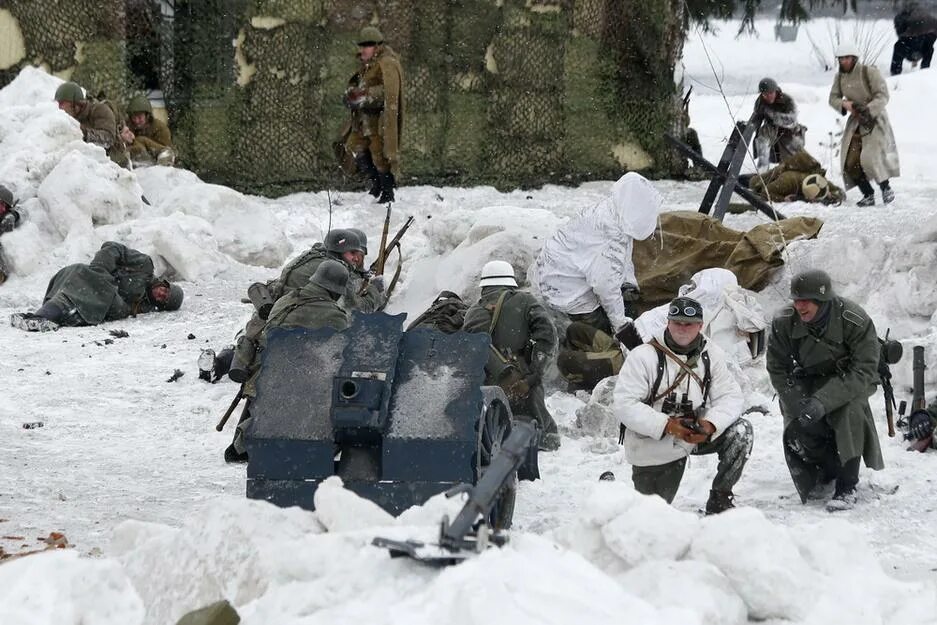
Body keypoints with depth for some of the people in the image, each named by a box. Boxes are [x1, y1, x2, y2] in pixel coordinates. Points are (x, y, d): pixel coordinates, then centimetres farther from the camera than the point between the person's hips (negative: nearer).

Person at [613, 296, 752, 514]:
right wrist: (667, 426, -31)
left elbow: (729, 397, -8)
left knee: (741, 431, -19)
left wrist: (710, 425, -29)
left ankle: (720, 500, -6)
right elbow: (625, 405, -21)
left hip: (697, 435, 4)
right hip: (653, 447, -4)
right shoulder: (644, 357, -17)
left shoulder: (712, 355, -4)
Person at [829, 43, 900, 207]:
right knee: (850, 162, -5)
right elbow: (833, 98, 8)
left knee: (871, 158, -21)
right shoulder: (840, 77, 5)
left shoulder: (869, 72, -14)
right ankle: (868, 195, 8)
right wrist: (844, 104, -15)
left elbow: (882, 95, -17)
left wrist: (868, 110, -31)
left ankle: (886, 188, 1)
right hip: (855, 121, 6)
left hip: (875, 119, -6)